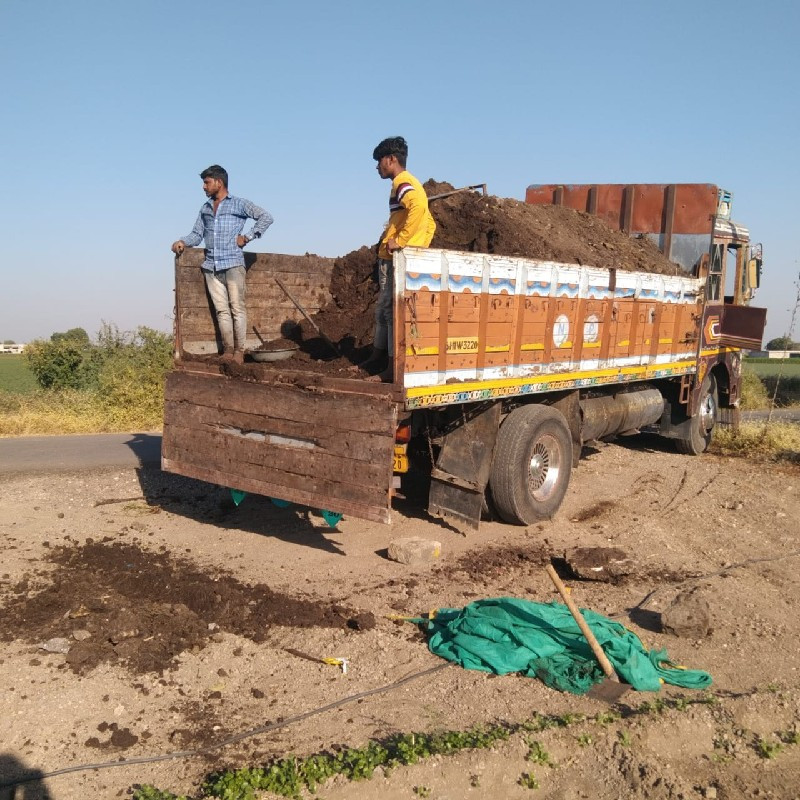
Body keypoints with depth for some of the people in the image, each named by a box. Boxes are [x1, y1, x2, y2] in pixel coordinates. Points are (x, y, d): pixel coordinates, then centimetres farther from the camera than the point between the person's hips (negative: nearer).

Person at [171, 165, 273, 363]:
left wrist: (247, 237, -6)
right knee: (221, 310, 3)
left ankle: (239, 350, -3)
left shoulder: (238, 204, 4)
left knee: (237, 308, -5)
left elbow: (266, 217, -2)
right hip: (211, 266, 5)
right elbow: (197, 234, 18)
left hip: (233, 264, -5)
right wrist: (183, 242, -2)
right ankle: (228, 350, 6)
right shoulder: (205, 208, 20)